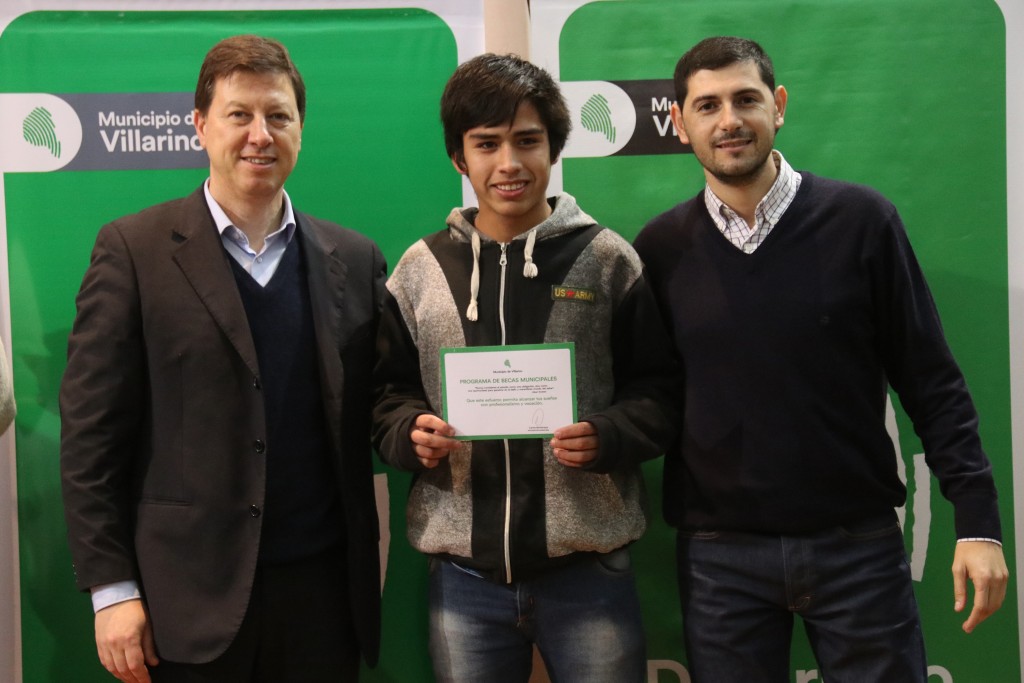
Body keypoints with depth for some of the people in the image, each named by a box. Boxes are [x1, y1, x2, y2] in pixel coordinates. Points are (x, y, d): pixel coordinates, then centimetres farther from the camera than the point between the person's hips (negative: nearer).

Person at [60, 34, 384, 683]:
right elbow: (91, 434, -5)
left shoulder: (354, 259, 7)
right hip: (187, 599, -2)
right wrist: (111, 589, -8)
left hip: (322, 588, 3)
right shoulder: (132, 251, -3)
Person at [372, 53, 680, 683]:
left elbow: (658, 391, 1)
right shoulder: (420, 269, 6)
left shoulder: (608, 259, 0)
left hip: (589, 569, -1)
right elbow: (388, 393, 10)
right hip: (464, 574, 2)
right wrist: (412, 432, -11)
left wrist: (607, 436, -17)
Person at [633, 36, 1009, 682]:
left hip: (860, 543, -1)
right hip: (720, 553, 1)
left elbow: (932, 383, -3)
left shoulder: (860, 220, -4)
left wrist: (978, 520, -6)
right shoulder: (661, 247, 1)